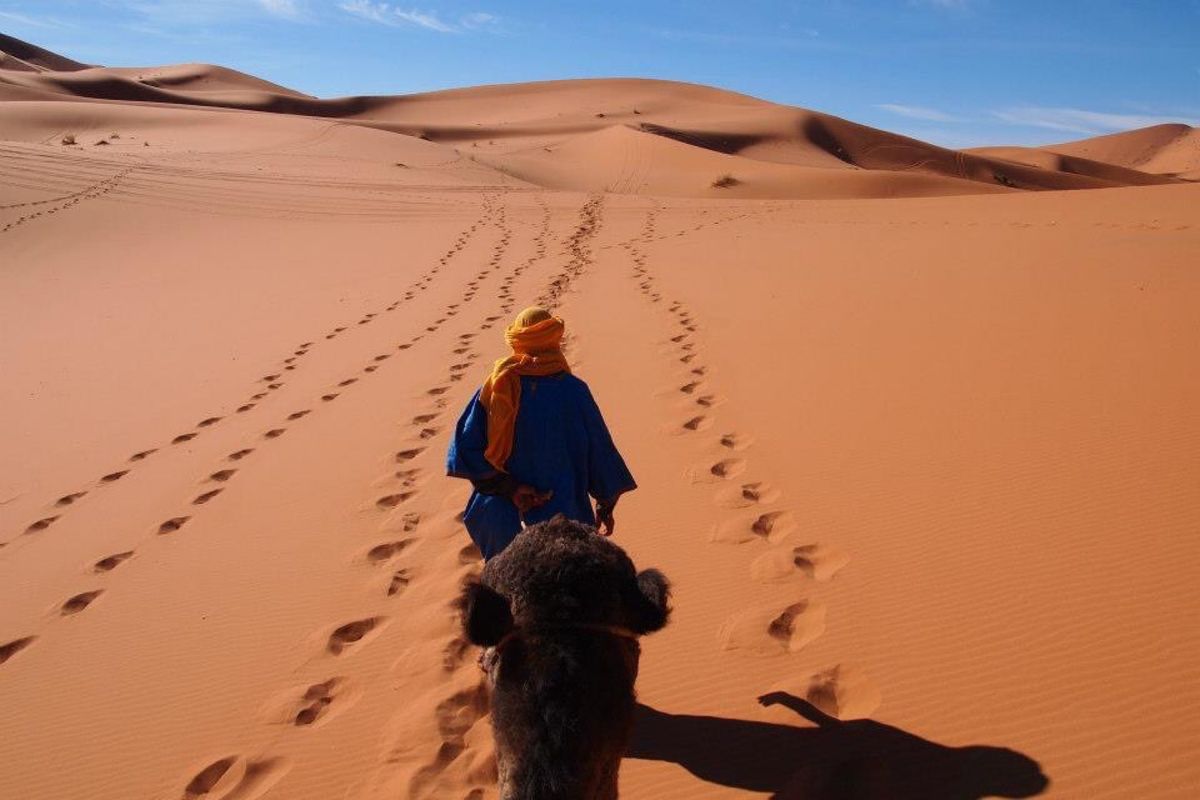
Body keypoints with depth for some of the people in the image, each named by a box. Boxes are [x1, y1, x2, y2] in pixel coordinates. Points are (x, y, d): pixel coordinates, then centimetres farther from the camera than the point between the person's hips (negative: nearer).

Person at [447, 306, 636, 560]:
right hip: (563, 517, -2)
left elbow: (465, 447, -13)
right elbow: (599, 451, -6)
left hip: (505, 517, 2)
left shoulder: (496, 387, -8)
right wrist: (606, 505, 8)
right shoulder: (573, 391, -13)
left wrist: (507, 487, -12)